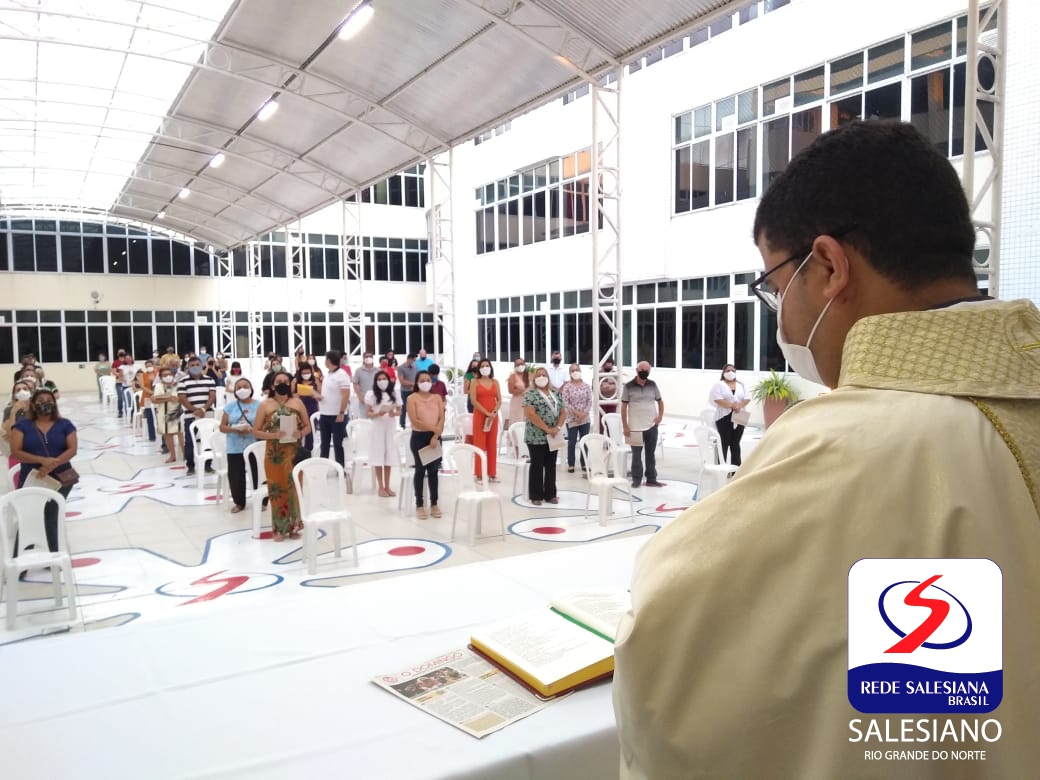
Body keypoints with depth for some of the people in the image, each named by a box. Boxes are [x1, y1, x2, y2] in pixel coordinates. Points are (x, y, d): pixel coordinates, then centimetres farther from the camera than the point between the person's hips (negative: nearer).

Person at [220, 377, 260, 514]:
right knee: (235, 476, 4)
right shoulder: (230, 406, 6)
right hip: (235, 449, 2)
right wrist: (234, 429, -13)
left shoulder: (259, 405, -1)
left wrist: (251, 429, -20)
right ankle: (239, 502, 20)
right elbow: (222, 427, 6)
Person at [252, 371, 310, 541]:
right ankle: (280, 528, 14)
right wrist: (273, 435, -16)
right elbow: (256, 431, 1)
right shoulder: (265, 405, 1)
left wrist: (300, 433, -13)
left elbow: (308, 426, 8)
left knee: (294, 488, 5)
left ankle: (294, 525, 17)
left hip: (295, 453, 1)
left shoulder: (297, 403, 5)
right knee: (278, 489, 4)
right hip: (274, 454, -1)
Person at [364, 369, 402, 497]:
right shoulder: (371, 394, -6)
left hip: (391, 428, 3)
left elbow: (399, 411, 10)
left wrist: (393, 413, -12)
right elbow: (367, 414, -5)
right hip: (377, 427, -3)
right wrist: (379, 413, -22)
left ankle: (387, 486, 17)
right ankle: (381, 487, 9)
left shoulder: (395, 393, 3)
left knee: (389, 457, 6)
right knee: (379, 458, -1)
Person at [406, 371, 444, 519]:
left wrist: (436, 436, -13)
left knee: (433, 470, 7)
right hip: (419, 437, -3)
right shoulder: (412, 398, -3)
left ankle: (434, 504, 16)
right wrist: (433, 428, -17)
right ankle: (419, 505, 10)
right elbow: (414, 421, -14)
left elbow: (442, 419, 0)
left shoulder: (437, 398, 8)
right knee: (420, 470, 1)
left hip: (435, 437, 3)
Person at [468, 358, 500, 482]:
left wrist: (494, 412, -11)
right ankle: (479, 474, -1)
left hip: (493, 416, 3)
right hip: (480, 415, -3)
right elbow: (473, 401, -9)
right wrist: (487, 413, -16)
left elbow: (499, 400, 7)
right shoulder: (475, 382, 0)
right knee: (479, 444, -4)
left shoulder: (495, 382, 11)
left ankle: (492, 473, 11)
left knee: (492, 445, 5)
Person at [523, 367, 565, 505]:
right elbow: (530, 414, -15)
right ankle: (536, 496, 9)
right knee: (537, 465, 1)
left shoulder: (555, 393, 12)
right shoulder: (530, 394, -5)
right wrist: (547, 429, -17)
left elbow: (563, 412, 9)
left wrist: (557, 427, -8)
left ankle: (550, 494, 18)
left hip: (553, 437, 5)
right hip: (536, 436, -5)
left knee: (551, 466, 9)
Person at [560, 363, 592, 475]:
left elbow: (590, 401, 1)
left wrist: (584, 413, -12)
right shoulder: (567, 387, -4)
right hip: (572, 419, -3)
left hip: (585, 418, 3)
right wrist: (576, 412, -16)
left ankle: (584, 464, 16)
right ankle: (571, 464, 12)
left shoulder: (586, 386, 4)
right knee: (572, 442, 3)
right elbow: (565, 403, -9)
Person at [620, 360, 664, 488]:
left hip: (652, 426, 3)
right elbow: (624, 407, -4)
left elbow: (660, 401, 16)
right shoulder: (628, 386, -6)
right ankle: (636, 479, 14)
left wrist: (660, 415, 0)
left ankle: (651, 479, 18)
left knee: (651, 453, 10)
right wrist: (625, 426, -8)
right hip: (635, 427, -3)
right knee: (636, 454, 4)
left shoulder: (653, 385, 4)